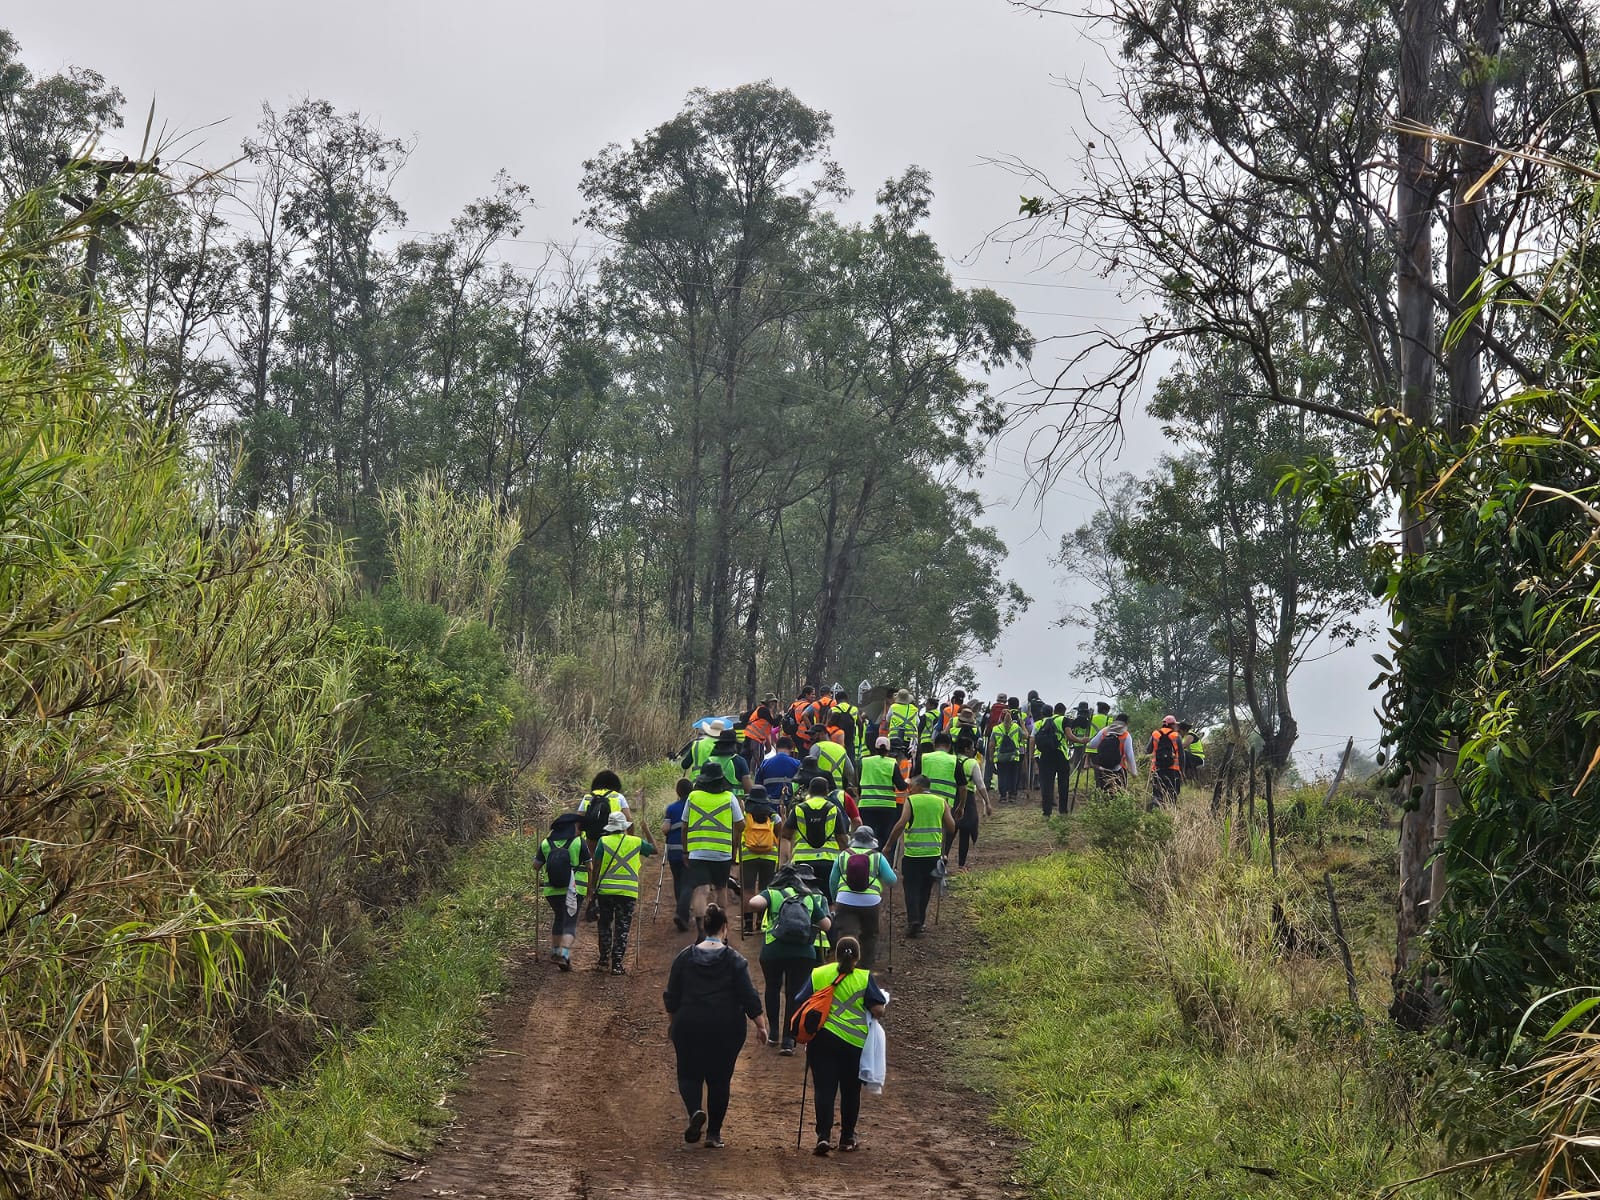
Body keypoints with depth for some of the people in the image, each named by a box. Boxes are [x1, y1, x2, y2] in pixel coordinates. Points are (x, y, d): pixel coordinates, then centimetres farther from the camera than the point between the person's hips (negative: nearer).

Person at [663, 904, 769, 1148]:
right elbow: (749, 997, -7)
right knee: (720, 1078, 10)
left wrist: (673, 1022, 21)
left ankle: (695, 1111, -16)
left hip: (689, 1027, 1)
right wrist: (761, 1025, 2)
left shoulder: (685, 957, 0)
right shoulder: (734, 959, -6)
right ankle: (714, 1133, 10)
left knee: (689, 1074, 12)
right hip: (726, 1029, -1)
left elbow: (671, 996, 7)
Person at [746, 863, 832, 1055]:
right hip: (803, 952, 1)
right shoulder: (810, 898, 12)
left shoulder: (772, 894, 4)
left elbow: (753, 903, -16)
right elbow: (826, 925, 13)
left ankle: (774, 1031, 30)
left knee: (773, 988, 23)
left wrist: (759, 909, 6)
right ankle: (789, 1039, -5)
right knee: (794, 994, 5)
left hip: (772, 950, -1)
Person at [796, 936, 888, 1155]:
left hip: (821, 1039, 1)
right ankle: (847, 1138, 21)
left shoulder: (818, 974, 3)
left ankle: (823, 1136, -12)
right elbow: (878, 1010, -8)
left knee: (824, 1089, 2)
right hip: (854, 1041, -1)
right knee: (850, 1091, 13)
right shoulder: (864, 978, -3)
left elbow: (802, 1005, 2)